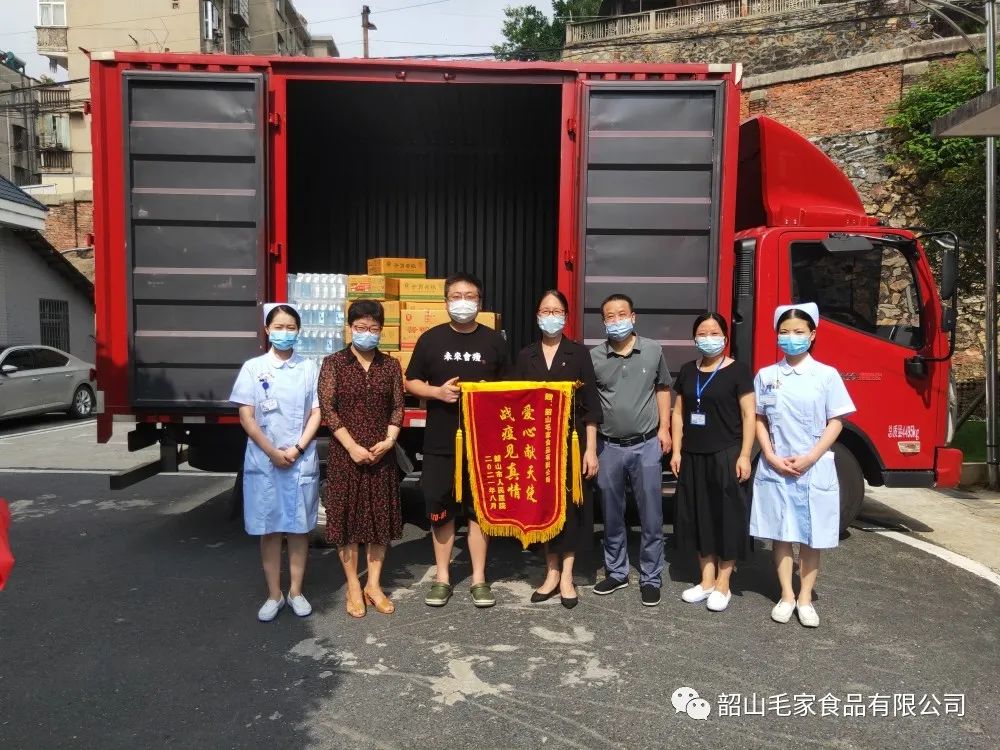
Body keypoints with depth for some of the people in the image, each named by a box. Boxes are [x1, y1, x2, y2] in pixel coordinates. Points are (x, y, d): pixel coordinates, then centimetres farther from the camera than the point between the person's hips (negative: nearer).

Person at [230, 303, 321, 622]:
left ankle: (296, 591, 20)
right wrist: (273, 453, -9)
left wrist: (297, 449, -10)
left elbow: (316, 413, 2)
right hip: (263, 460, 0)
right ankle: (274, 594, 18)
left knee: (299, 526, 7)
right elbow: (246, 416, -3)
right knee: (268, 528, 6)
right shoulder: (253, 367, 1)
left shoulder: (308, 368, 4)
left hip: (302, 460, 1)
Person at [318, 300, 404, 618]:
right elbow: (327, 408, -7)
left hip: (382, 454, 3)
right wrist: (352, 446, -14)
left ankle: (374, 585, 22)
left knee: (381, 517, 7)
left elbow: (398, 407, 5)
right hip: (345, 453, -2)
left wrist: (388, 441, -10)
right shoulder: (334, 363, -2)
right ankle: (353, 587, 18)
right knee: (347, 517, 4)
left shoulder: (390, 365, 6)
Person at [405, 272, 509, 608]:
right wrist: (437, 392, -13)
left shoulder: (494, 341, 4)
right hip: (440, 442, 0)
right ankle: (442, 577, 23)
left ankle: (479, 578, 21)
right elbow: (412, 382, 7)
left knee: (479, 509, 8)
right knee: (440, 510, 8)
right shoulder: (430, 339, 2)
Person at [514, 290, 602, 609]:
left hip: (572, 441, -2)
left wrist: (591, 449, -7)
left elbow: (590, 405, -2)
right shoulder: (526, 355, 7)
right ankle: (552, 572, 20)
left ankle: (567, 574, 14)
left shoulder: (578, 353, 0)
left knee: (570, 504, 3)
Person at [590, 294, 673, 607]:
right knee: (611, 516, 13)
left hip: (646, 444, -1)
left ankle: (650, 578, 19)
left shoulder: (653, 351, 0)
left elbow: (662, 389, 9)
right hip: (609, 446, 1)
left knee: (651, 516, 5)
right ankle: (616, 572, 28)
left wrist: (664, 428, 2)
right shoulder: (594, 356, -1)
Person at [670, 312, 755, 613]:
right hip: (693, 456, 5)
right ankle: (706, 580, 22)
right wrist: (676, 452, 7)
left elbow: (749, 415, -6)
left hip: (726, 456, -5)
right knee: (698, 516, 9)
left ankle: (722, 585, 14)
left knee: (726, 517, 1)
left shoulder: (737, 371, -4)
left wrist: (744, 455, -12)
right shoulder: (687, 371, 10)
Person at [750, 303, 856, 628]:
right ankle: (786, 596, 19)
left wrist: (809, 458, -11)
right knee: (780, 532, 8)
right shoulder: (766, 376, 4)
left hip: (814, 469, -1)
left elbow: (835, 422, -1)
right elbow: (759, 420, 7)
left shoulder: (826, 375, -1)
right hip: (774, 469, 1)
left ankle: (805, 598, 19)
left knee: (812, 535, 6)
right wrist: (772, 457, -6)